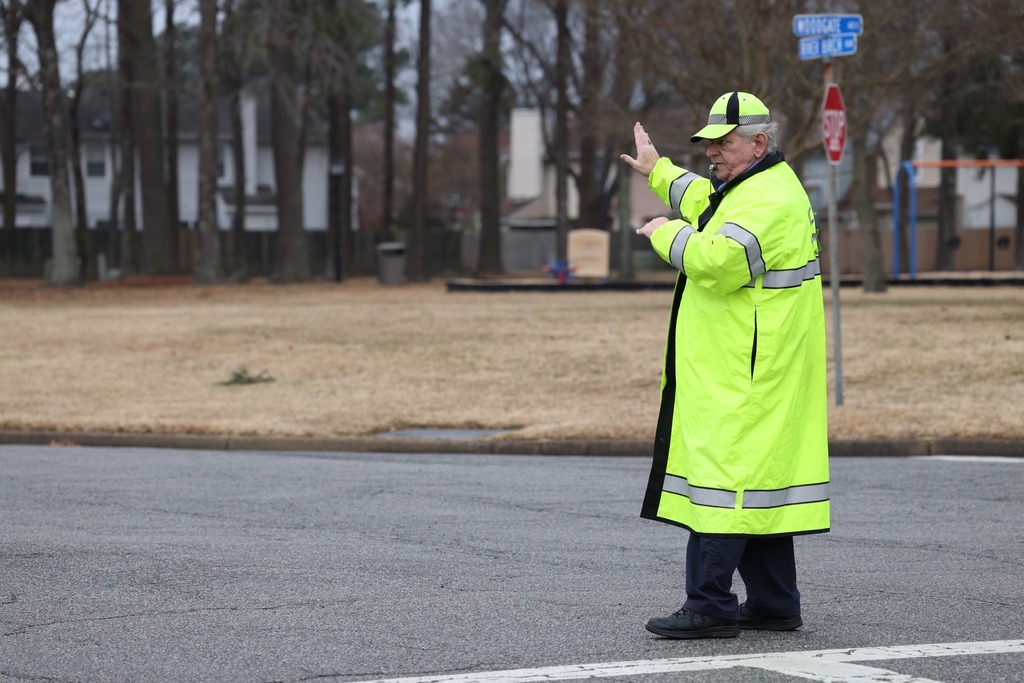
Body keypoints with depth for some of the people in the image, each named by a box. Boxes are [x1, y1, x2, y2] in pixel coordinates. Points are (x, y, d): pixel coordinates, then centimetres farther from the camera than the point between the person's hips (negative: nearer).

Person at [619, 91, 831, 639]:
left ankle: (710, 607, -10)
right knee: (758, 480, 13)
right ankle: (773, 604, 17)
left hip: (741, 380, -11)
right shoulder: (754, 187, 18)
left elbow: (719, 259, -32)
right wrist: (658, 171, 52)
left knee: (723, 476, -10)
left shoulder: (768, 200, -17)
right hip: (749, 375, 11)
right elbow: (708, 203, 41)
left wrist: (667, 234, -14)